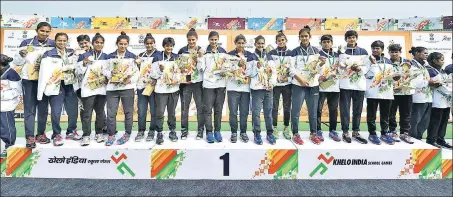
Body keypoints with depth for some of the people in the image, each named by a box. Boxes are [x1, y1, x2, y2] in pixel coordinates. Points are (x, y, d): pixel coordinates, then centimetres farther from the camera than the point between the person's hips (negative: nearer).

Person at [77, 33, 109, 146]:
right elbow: (78, 73, 1)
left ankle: (99, 133, 20)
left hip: (102, 88, 3)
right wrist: (84, 63, -14)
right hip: (88, 89, -2)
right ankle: (86, 135, 3)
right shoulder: (84, 56, 3)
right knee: (87, 113, -4)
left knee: (100, 112, 10)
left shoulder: (106, 57, 11)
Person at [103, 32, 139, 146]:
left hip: (127, 87, -2)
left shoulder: (132, 56, 5)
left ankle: (127, 134, 18)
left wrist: (131, 80, -14)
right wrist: (110, 75, -6)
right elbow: (105, 70, 14)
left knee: (128, 112, 5)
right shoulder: (110, 56, 10)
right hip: (112, 87, 2)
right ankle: (111, 135, 14)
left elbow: (136, 72, 2)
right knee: (111, 113, 1)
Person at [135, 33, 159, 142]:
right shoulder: (141, 55, 17)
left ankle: (151, 132, 12)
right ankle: (141, 131, 15)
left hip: (153, 86, -4)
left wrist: (155, 80, -17)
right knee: (141, 111, 4)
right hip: (141, 86, 4)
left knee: (154, 111, 0)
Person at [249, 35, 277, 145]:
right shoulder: (252, 57, 4)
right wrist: (257, 67, -15)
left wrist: (272, 83, -2)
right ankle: (257, 134, 5)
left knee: (268, 111, 6)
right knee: (256, 111, -4)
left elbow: (274, 71, 11)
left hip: (268, 88, 3)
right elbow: (249, 74, -1)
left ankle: (270, 133, 15)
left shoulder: (269, 56, 14)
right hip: (257, 88, -3)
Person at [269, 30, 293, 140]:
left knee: (287, 107, 6)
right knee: (275, 107, 1)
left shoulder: (291, 53, 7)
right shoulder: (271, 53, 4)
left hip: (287, 84, 1)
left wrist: (289, 78, -8)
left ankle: (286, 128, 18)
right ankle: (275, 128, 13)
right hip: (275, 84, -1)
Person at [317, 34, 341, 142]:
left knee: (333, 109, 9)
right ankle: (318, 131, 8)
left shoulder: (337, 55, 17)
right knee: (318, 109, -1)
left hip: (334, 86, 4)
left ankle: (333, 131, 19)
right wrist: (318, 78, -16)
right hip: (320, 86, -4)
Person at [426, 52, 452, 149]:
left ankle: (440, 139, 17)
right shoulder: (430, 70, -7)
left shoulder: (443, 71, 18)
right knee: (435, 121, -5)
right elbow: (438, 85, -12)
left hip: (446, 100, 8)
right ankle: (431, 139, 2)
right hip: (437, 101, -8)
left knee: (444, 121, 9)